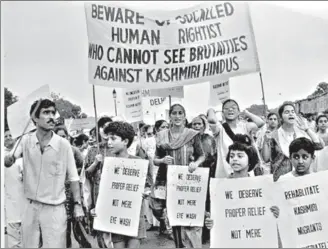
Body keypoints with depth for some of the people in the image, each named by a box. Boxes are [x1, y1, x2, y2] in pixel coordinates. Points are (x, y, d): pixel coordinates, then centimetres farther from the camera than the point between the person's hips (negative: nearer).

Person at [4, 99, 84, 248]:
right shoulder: (26, 141, -4)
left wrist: (77, 204, -4)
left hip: (55, 209, -3)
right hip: (31, 207, 3)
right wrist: (8, 159, -30)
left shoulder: (63, 145, -11)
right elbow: (8, 161, -7)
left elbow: (73, 177, -4)